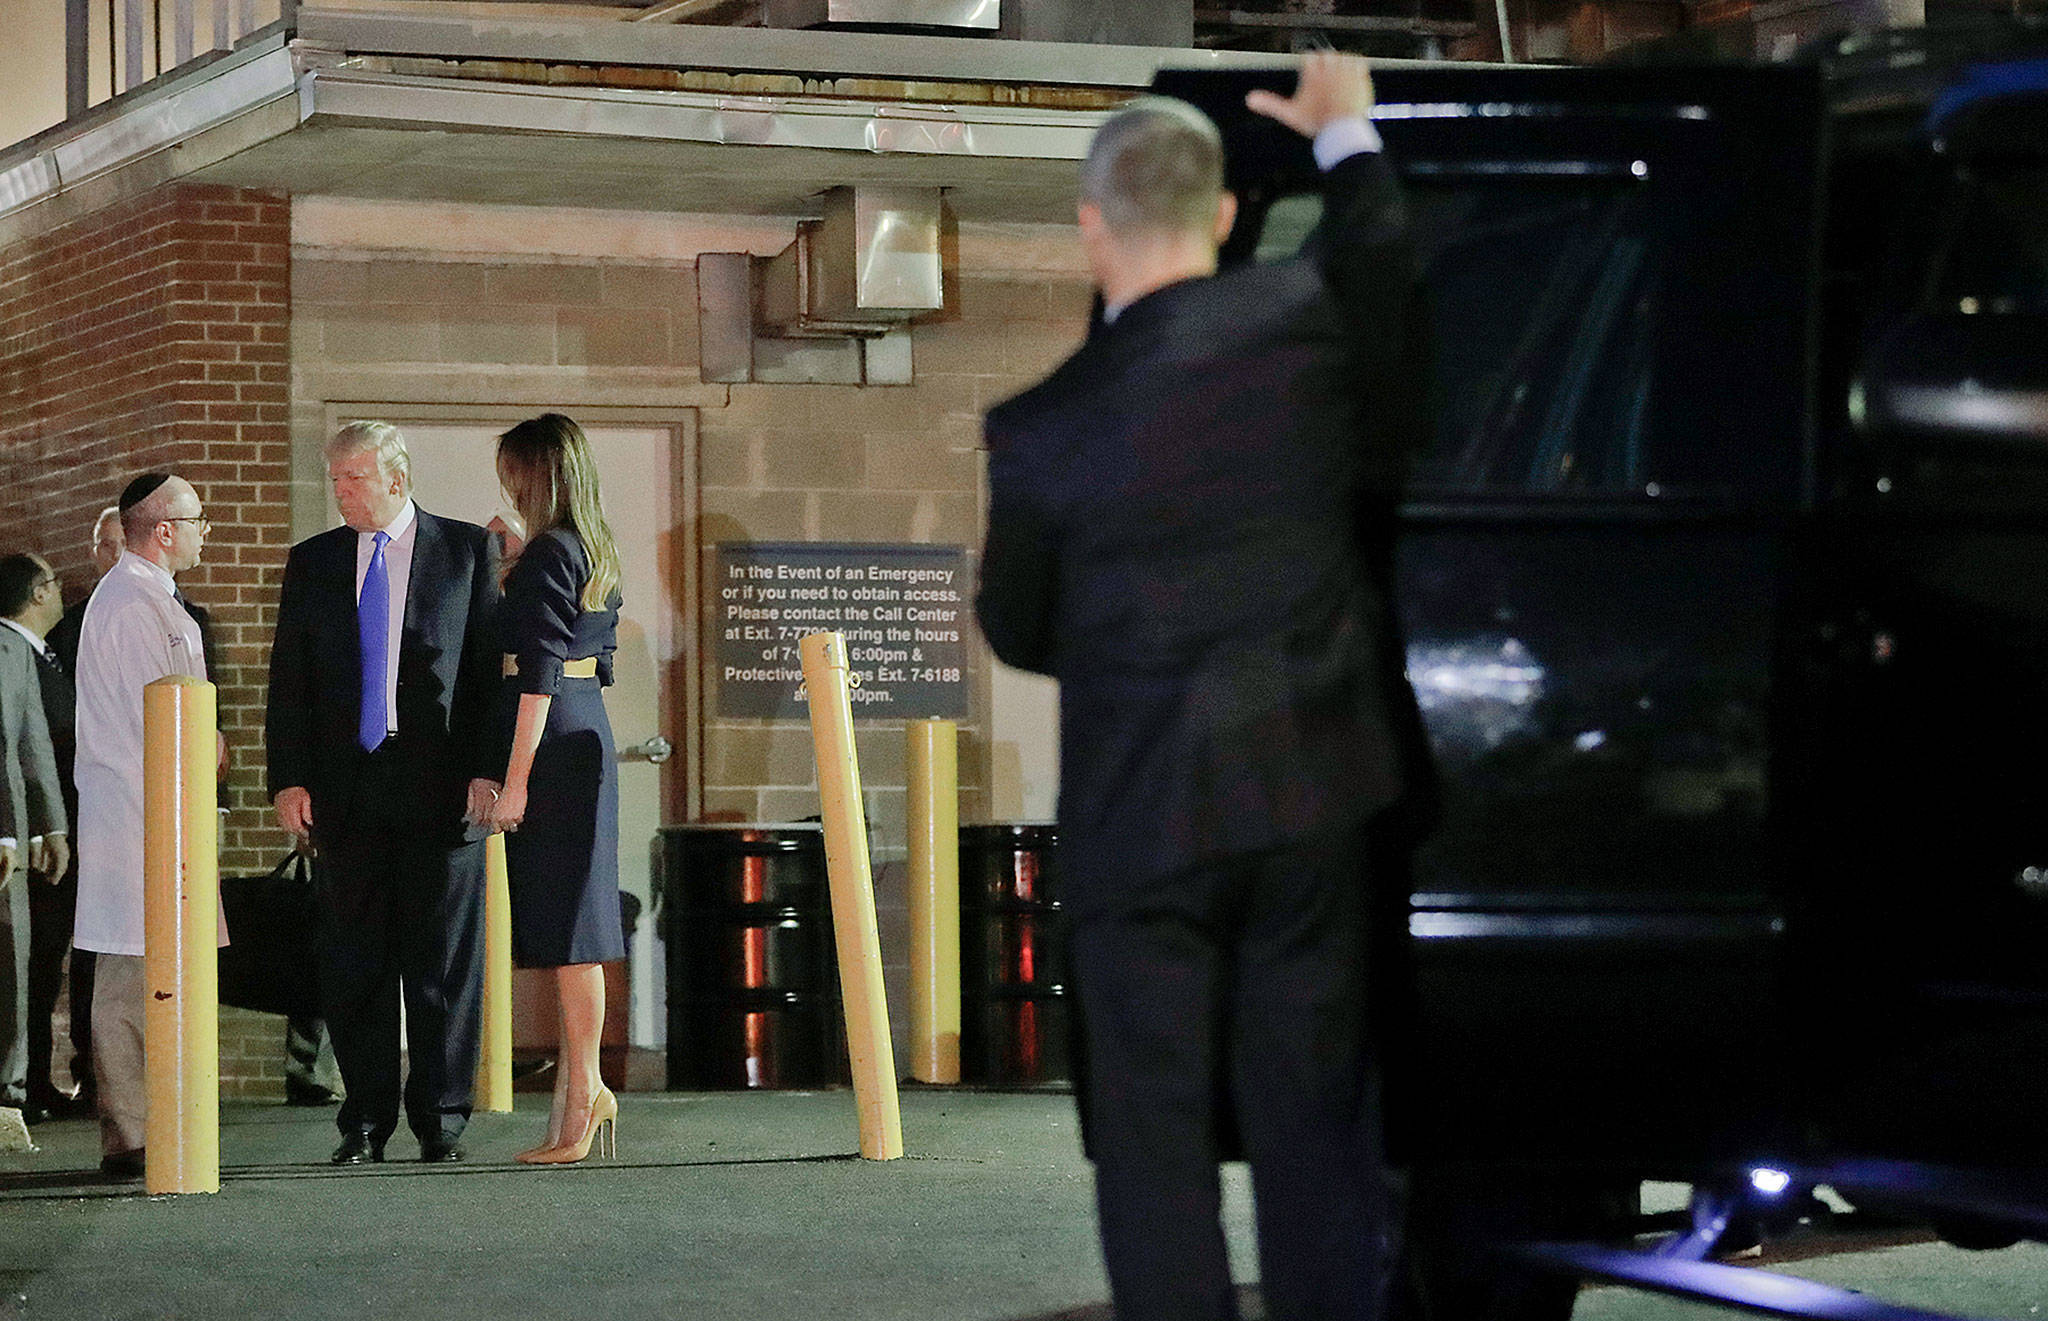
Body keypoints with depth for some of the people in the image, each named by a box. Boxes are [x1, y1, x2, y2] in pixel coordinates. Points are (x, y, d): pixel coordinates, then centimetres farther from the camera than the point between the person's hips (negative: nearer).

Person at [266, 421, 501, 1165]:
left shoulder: (467, 550, 4)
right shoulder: (312, 563, 11)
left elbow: (493, 662, 0)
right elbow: (289, 679, 9)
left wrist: (486, 768, -8)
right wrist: (288, 779, -1)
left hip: (441, 787, -2)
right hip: (346, 789, 3)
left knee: (444, 959, 1)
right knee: (353, 962, 4)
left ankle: (442, 1118, 10)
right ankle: (365, 1121, 12)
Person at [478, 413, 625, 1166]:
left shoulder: (547, 553, -13)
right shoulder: (597, 552, 13)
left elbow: (538, 676, -17)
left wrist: (515, 780, -17)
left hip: (551, 745, -9)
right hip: (590, 736, 9)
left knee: (564, 926, -6)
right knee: (575, 915, 11)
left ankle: (581, 1099, -3)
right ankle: (584, 1089, 14)